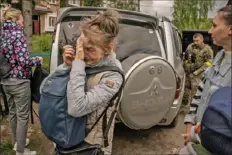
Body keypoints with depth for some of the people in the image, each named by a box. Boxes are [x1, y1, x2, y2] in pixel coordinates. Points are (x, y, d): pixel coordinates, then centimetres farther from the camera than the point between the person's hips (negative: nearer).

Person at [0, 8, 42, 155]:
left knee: (13, 112, 20)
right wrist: (38, 60, -5)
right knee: (22, 116, 2)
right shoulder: (17, 34, -14)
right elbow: (23, 60, -22)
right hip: (19, 81, -8)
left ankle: (17, 142, 37)